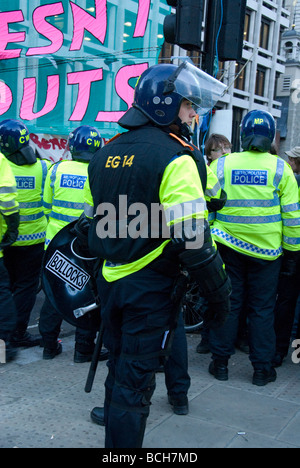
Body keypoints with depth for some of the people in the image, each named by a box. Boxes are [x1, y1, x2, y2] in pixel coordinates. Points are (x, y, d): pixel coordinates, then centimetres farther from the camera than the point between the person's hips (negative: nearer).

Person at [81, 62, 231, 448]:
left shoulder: (105, 154, 9)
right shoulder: (174, 159, -16)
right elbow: (192, 239, -22)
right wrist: (219, 292, -13)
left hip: (110, 282, 8)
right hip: (150, 288, -7)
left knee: (119, 369, 22)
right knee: (135, 380, 3)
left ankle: (113, 439, 37)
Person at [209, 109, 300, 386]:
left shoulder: (222, 165, -2)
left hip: (229, 247, 1)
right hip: (267, 250, -1)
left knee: (228, 304, 11)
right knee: (262, 308, 9)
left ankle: (220, 363, 18)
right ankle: (262, 368, 17)